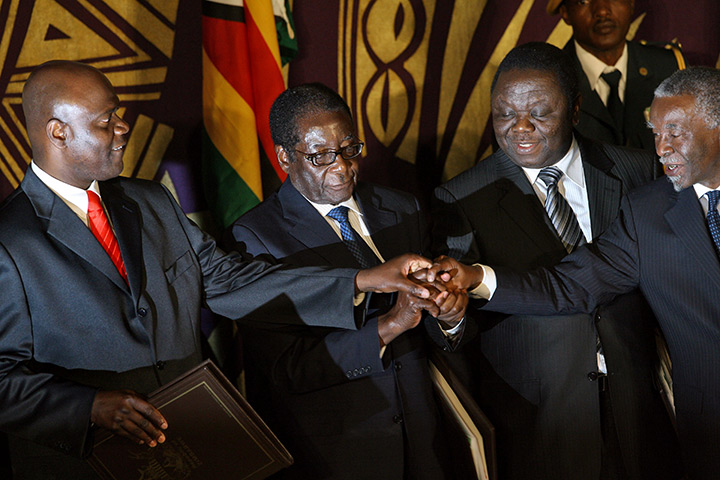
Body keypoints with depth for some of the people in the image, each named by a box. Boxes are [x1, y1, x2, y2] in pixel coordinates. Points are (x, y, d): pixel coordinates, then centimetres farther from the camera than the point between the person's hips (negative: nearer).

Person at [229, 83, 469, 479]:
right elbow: (288, 369, -20)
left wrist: (449, 315, -16)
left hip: (420, 442, 5)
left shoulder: (400, 209, 6)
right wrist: (388, 325, -27)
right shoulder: (255, 238, -11)